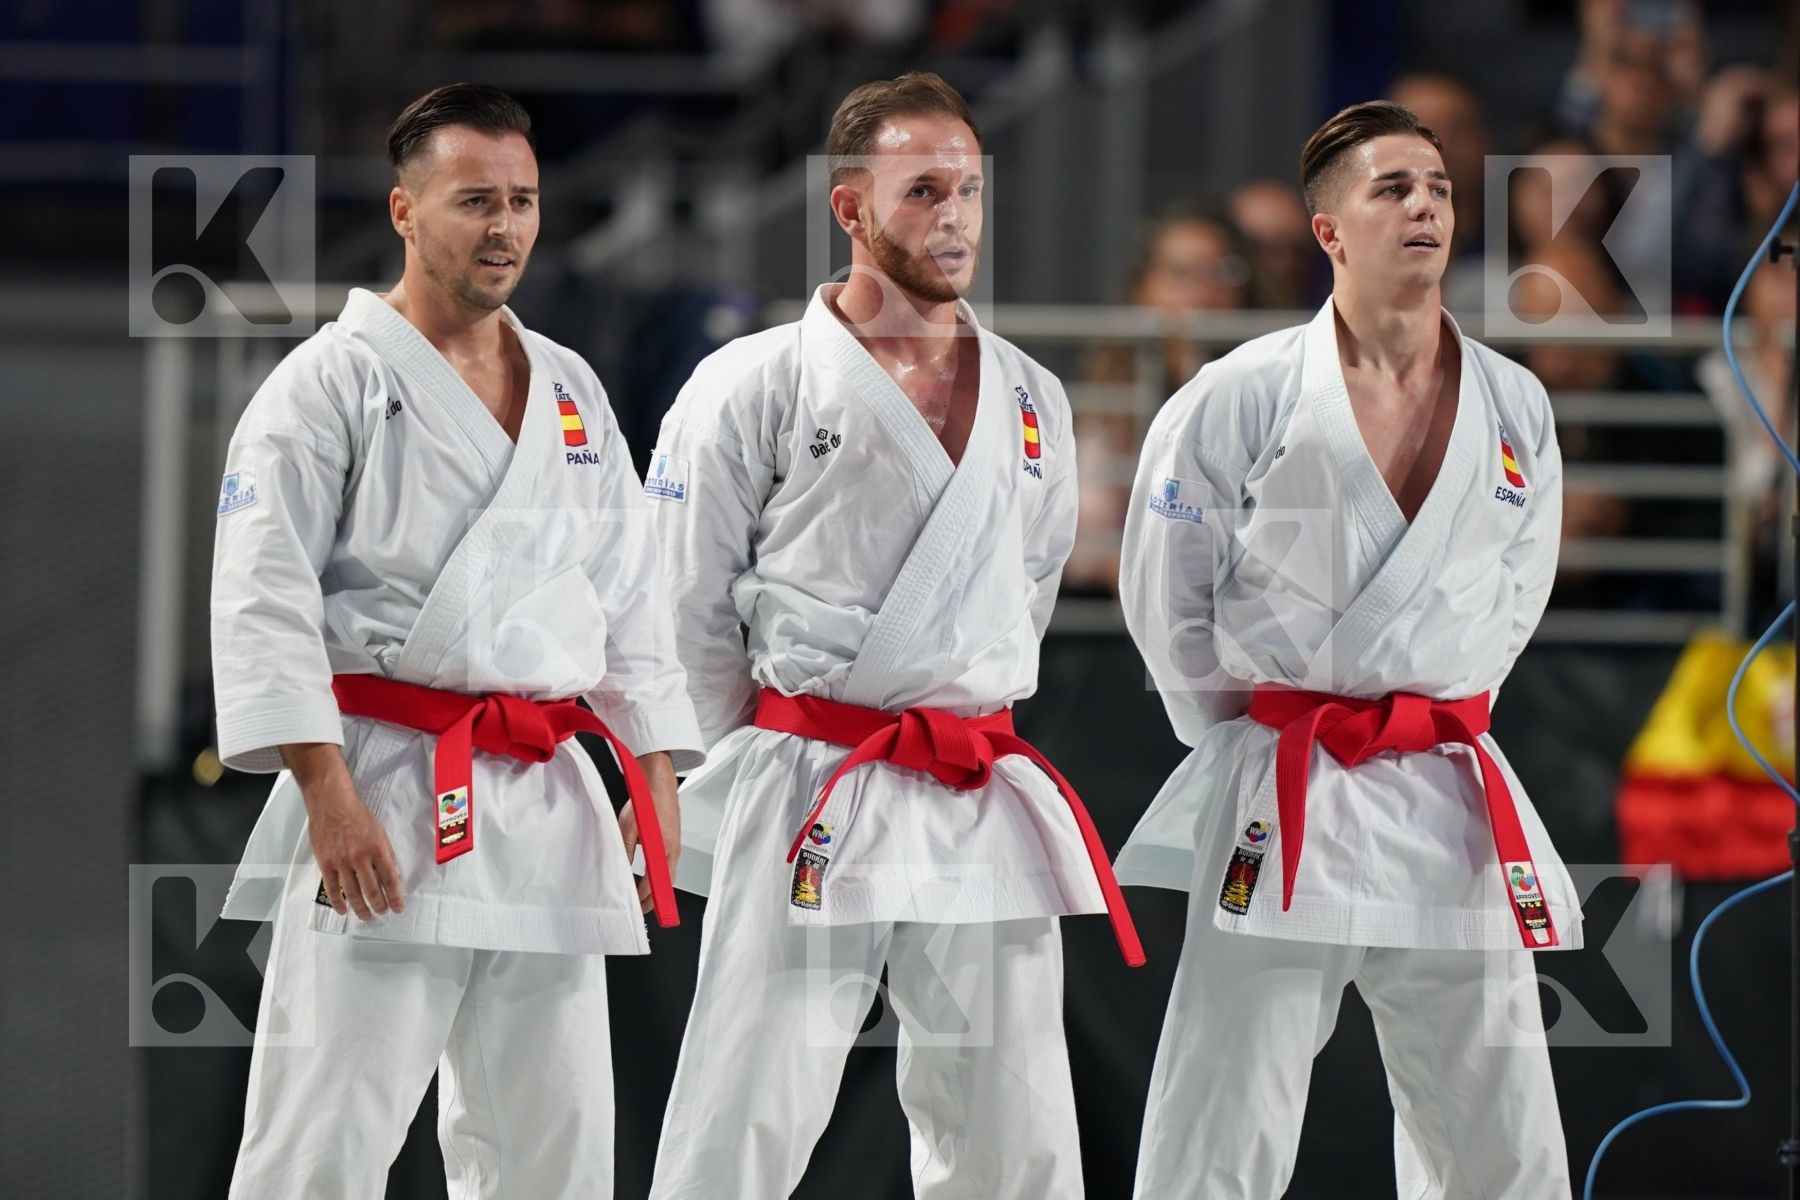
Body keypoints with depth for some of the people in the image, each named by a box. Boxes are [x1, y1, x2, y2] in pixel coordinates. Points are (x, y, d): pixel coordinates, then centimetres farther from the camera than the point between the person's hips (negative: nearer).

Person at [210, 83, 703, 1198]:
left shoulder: (573, 391, 16)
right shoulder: (332, 381, -4)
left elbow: (630, 594, 20)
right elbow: (264, 596, -10)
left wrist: (656, 776, 11)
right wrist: (328, 792, -17)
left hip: (546, 807, 6)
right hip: (385, 802, -6)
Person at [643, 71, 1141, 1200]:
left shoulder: (1032, 401, 11)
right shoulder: (755, 386, -4)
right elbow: (692, 610, 1)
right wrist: (772, 766, 7)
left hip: (982, 810, 5)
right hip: (808, 810, -5)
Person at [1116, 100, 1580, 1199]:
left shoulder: (1516, 408, 5)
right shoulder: (1243, 399, -5)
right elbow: (1165, 596, 3)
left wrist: (1432, 710, 10)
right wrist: (1249, 732, 6)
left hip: (1454, 814, 4)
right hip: (1280, 815, -4)